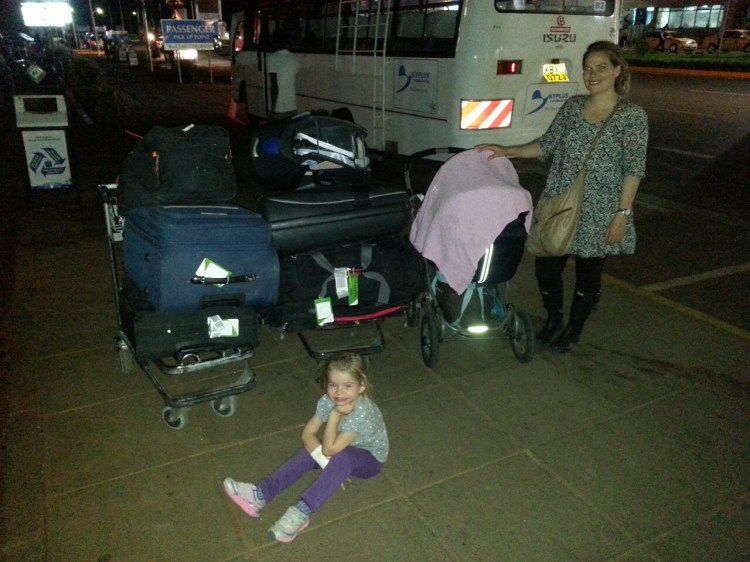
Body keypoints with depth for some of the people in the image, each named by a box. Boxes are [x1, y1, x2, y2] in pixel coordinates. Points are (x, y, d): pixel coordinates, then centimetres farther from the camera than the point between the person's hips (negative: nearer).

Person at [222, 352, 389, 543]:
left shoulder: (363, 412, -35)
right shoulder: (328, 401, -17)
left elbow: (329, 448, -33)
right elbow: (307, 434, -15)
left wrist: (335, 414, -35)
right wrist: (327, 463, -27)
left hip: (370, 458, -6)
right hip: (344, 451, 6)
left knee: (342, 457, -37)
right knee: (310, 450, -18)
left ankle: (302, 511, -37)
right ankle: (260, 495, -22)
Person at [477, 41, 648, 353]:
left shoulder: (632, 116, -7)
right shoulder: (572, 106, 6)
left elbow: (634, 170, -9)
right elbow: (547, 144, 11)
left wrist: (623, 213, -13)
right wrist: (506, 151, 3)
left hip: (597, 215, -3)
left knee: (588, 274, 10)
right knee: (545, 266, 6)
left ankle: (574, 329, 34)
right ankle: (553, 319, 35)